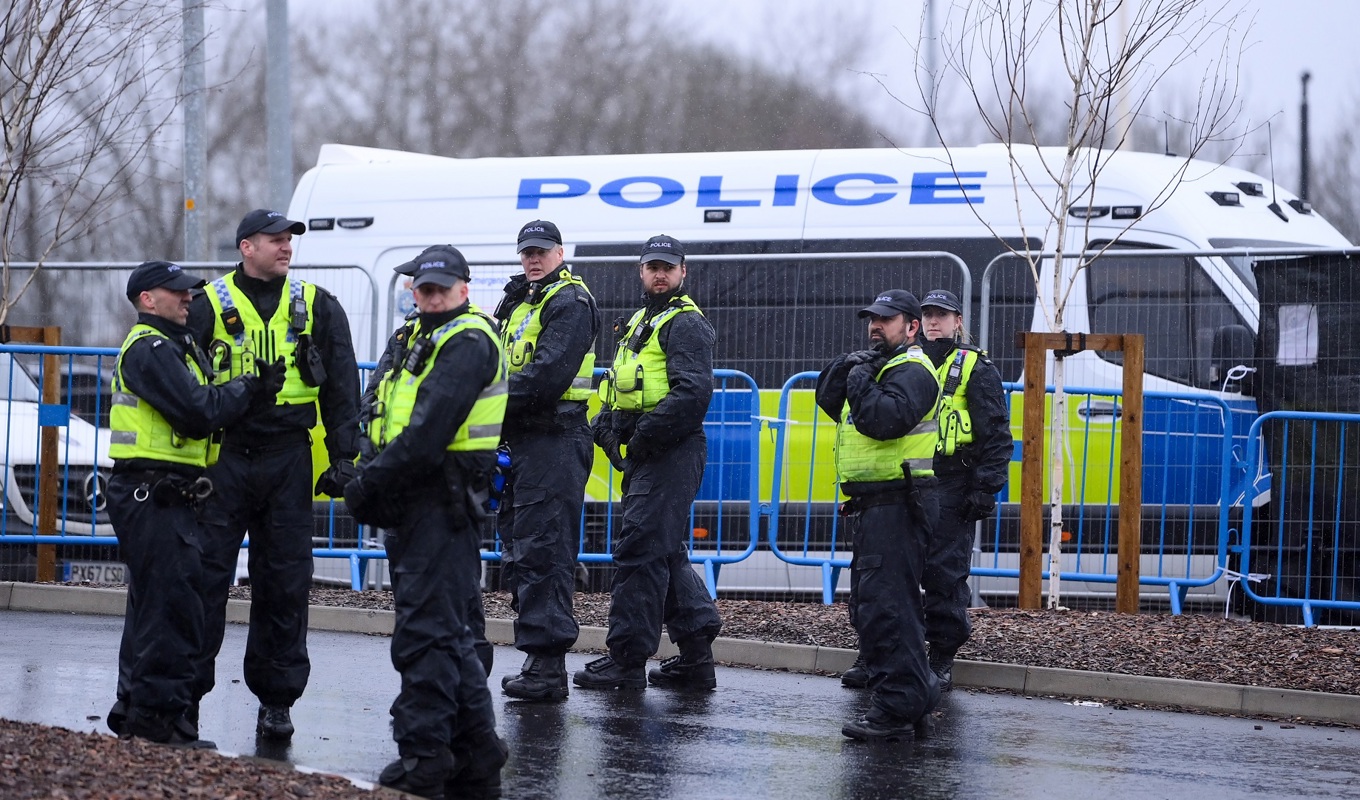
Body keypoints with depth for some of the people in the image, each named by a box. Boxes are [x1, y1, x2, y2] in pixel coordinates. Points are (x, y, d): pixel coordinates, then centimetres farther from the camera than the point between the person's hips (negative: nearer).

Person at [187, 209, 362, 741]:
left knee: (285, 582, 4)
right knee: (205, 576, -4)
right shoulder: (210, 306, 1)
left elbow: (341, 386, 9)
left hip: (288, 458, 2)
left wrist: (343, 457, 1)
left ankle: (277, 699, 12)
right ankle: (186, 690, 3)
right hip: (223, 457, -2)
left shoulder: (316, 307, 8)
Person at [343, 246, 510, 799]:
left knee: (426, 632, -10)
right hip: (414, 504, 11)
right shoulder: (424, 339, 20)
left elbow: (428, 431, -22)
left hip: (441, 503, -11)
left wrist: (372, 482, -18)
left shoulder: (466, 343, -12)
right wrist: (370, 475, 4)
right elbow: (389, 421, 20)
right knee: (447, 633, 13)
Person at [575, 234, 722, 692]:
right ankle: (696, 658, 16)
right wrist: (606, 426, 6)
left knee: (639, 551, -11)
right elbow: (621, 388, 26)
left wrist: (644, 436, -19)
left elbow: (693, 392, -21)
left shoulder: (685, 323, -8)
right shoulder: (641, 323, 22)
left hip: (670, 456, -10)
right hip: (644, 457, 10)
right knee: (666, 553, 12)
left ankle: (626, 661, -10)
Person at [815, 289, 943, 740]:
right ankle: (918, 696, 22)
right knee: (868, 606, 16)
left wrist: (860, 381, -12)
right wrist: (844, 369, -2)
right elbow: (828, 399, 15)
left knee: (886, 607, -14)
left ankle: (898, 710, -14)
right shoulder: (877, 365, 21)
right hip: (870, 508, 11)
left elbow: (884, 418, -26)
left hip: (896, 506, -11)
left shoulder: (911, 371, -11)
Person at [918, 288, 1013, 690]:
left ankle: (942, 661, -2)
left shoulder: (975, 367, 0)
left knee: (945, 572, -7)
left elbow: (996, 433, -4)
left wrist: (986, 487, -12)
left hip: (953, 487, -6)